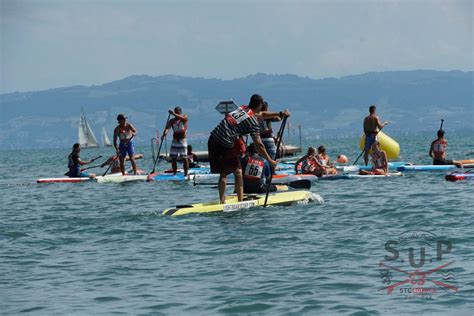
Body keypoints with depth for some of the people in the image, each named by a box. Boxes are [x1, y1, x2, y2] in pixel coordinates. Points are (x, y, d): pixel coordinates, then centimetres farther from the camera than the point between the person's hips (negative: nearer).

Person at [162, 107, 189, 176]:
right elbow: (167, 128, -12)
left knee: (184, 158, -6)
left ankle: (186, 174, -3)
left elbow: (182, 118, -26)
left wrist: (174, 114, -39)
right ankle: (174, 173, 11)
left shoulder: (184, 117, -1)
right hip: (175, 141, 3)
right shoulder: (172, 121, 3)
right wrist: (164, 134, -33)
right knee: (173, 158, 2)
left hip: (182, 140, -3)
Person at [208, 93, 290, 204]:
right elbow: (258, 145, -8)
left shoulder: (242, 108, 17)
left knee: (223, 173, 14)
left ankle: (222, 201, 10)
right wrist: (270, 161, 0)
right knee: (238, 172, 6)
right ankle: (240, 201, 6)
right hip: (224, 144, -7)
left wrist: (280, 114, 36)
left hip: (213, 138, 7)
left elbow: (261, 114, 34)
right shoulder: (253, 121, -7)